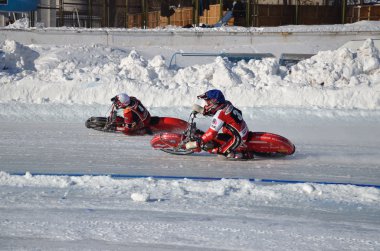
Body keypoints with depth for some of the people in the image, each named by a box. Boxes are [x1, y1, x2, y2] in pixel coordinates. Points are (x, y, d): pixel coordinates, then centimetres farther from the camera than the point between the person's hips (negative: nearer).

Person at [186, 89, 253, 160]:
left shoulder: (220, 115, -23)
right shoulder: (226, 104, 1)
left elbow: (212, 133, -24)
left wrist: (197, 144, -21)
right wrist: (203, 111, 11)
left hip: (238, 138, -9)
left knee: (215, 150, -10)